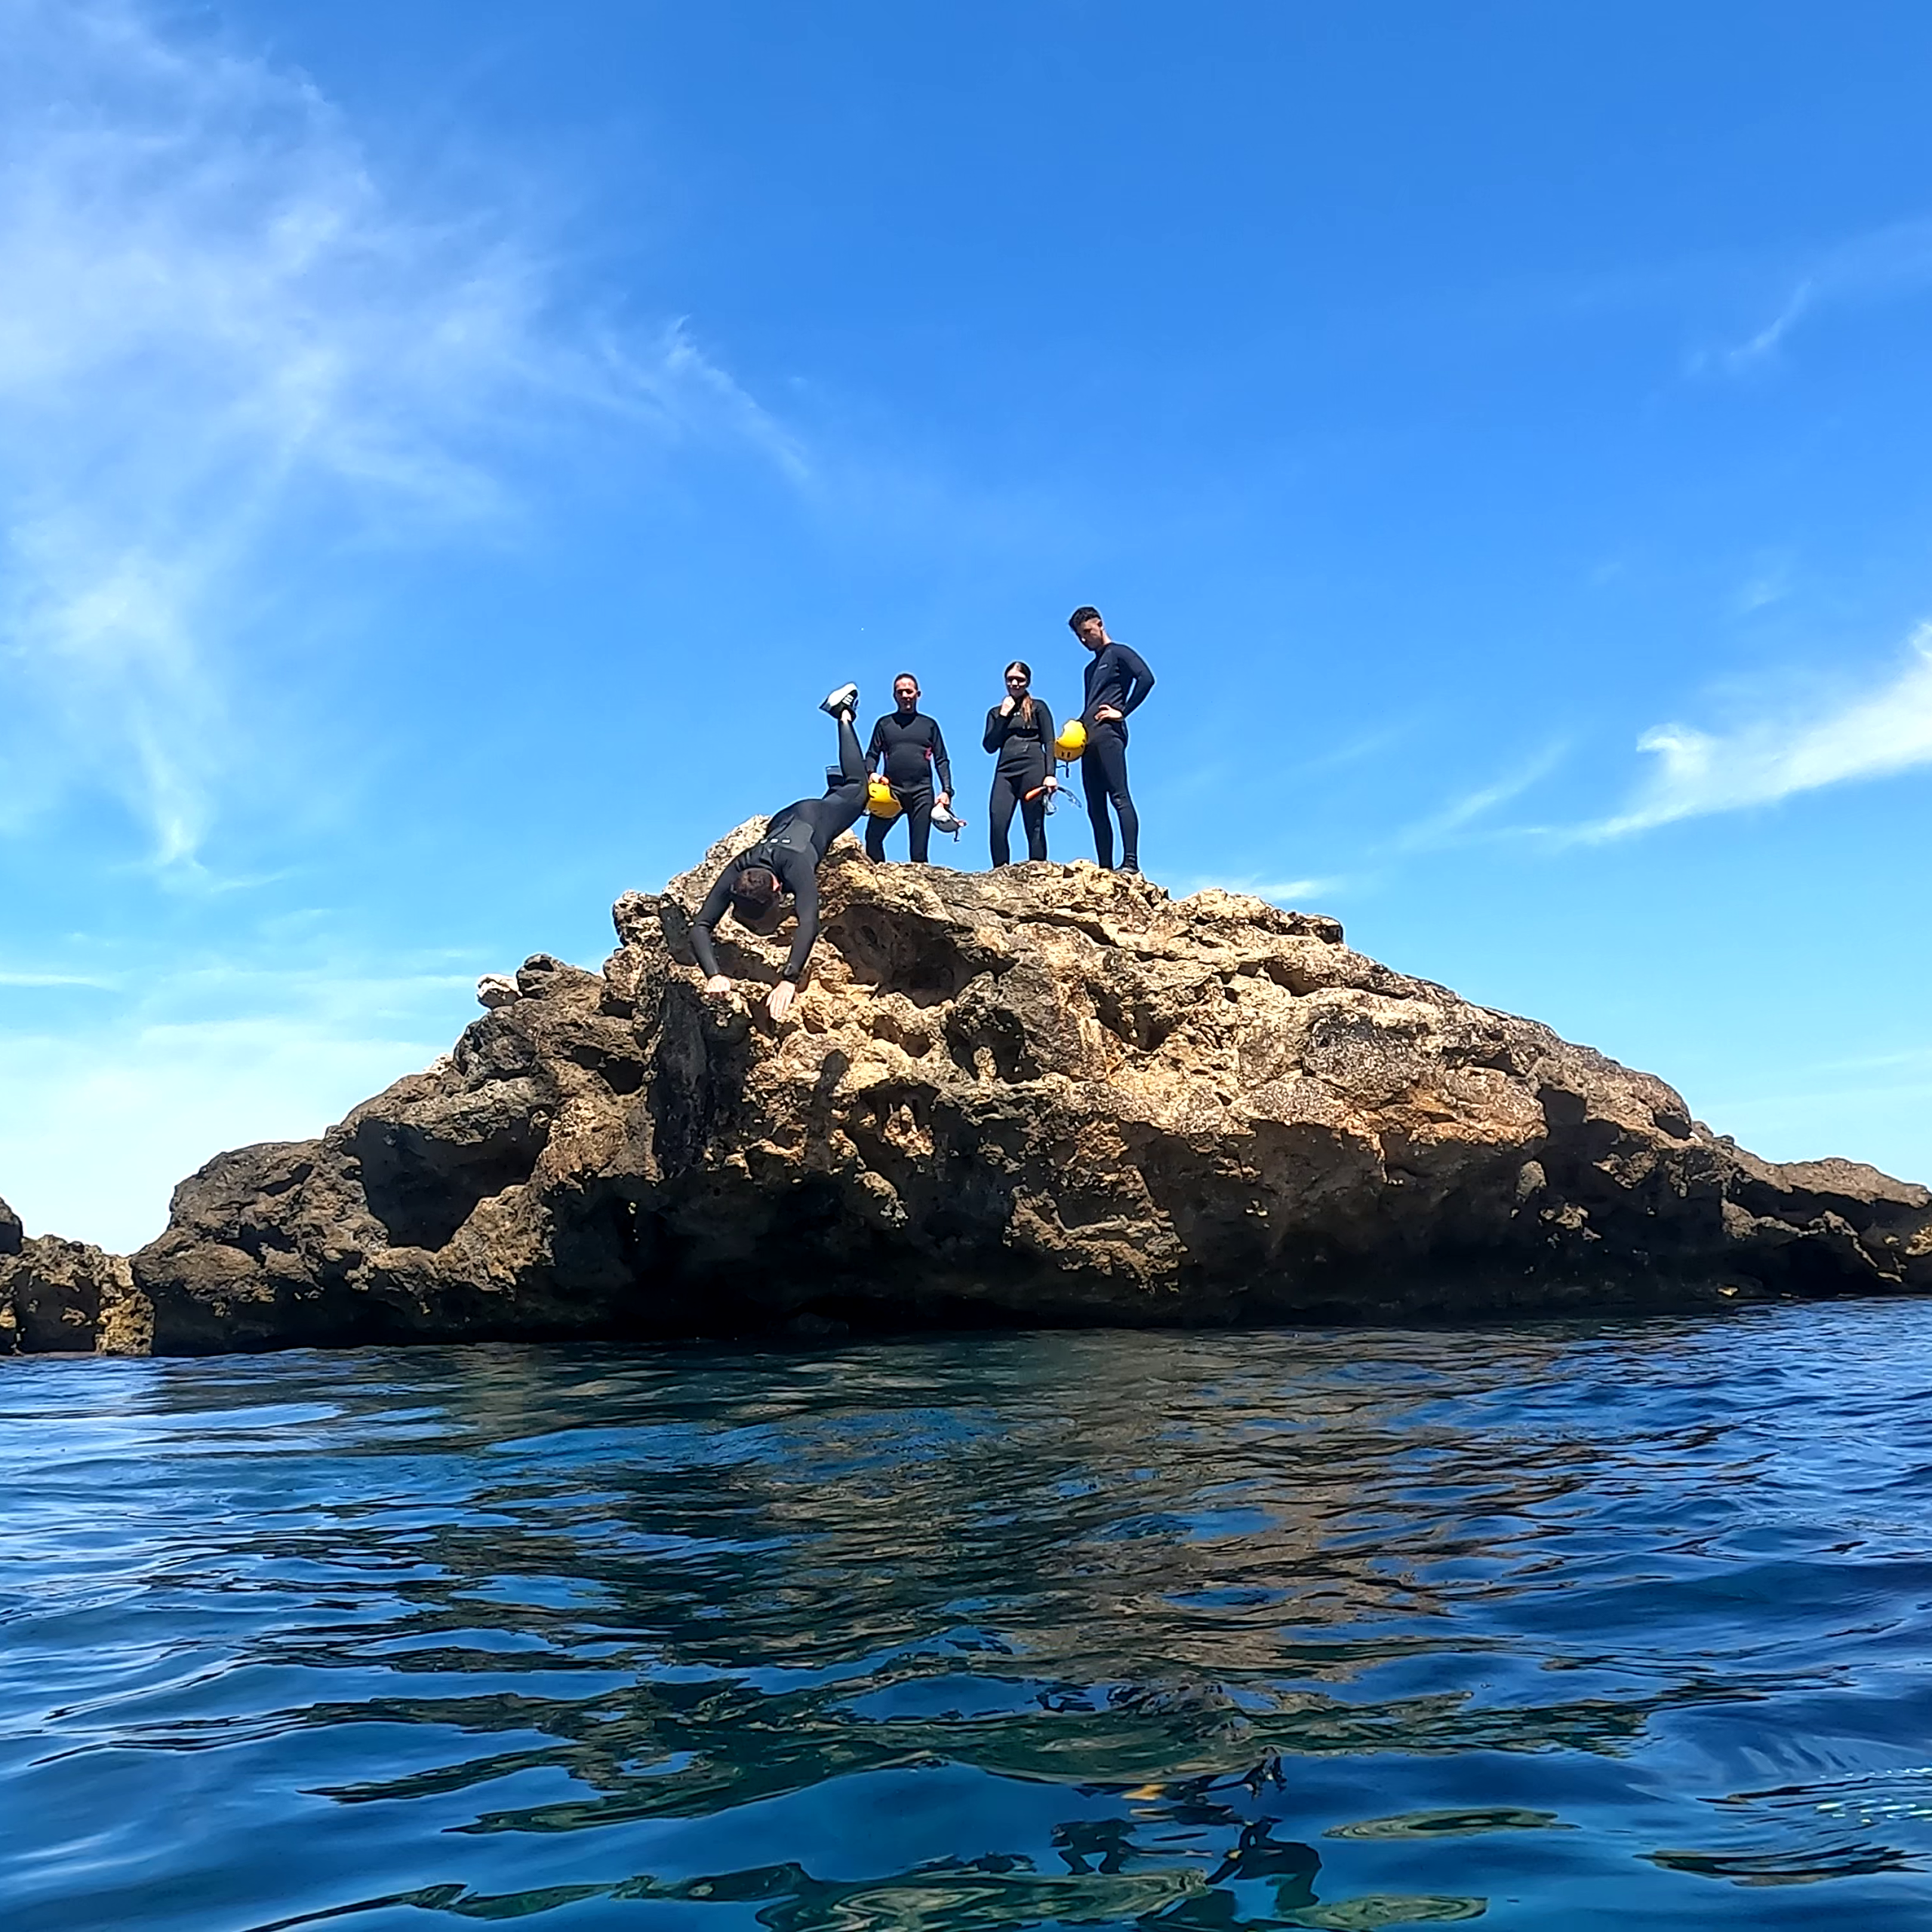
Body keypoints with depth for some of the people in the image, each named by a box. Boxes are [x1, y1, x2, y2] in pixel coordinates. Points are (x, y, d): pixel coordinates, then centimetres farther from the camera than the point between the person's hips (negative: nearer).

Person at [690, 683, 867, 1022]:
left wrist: (789, 980, -73)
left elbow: (808, 922, -61)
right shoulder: (734, 875, -40)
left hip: (815, 819, -2)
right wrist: (714, 975, -63)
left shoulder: (795, 867, -51)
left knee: (856, 789, 29)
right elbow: (700, 927, -43)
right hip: (783, 821, 2)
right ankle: (834, 779, 64)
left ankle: (844, 714, 45)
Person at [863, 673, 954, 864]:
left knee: (919, 846, -3)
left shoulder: (929, 725, 15)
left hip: (922, 791, 0)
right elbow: (872, 755, 12)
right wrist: (871, 774, -10)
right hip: (891, 789, 0)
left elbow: (942, 760, 12)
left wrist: (946, 790, -1)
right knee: (873, 835, -15)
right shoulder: (884, 724, 16)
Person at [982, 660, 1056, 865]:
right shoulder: (996, 712, 19)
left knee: (1034, 829, -5)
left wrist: (1050, 774, -10)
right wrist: (1003, 715, 2)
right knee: (997, 826, -13)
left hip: (1033, 769, -3)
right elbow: (990, 746, 7)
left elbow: (1049, 743, 3)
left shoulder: (1038, 708, 10)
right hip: (1005, 772, 3)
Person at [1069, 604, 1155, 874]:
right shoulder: (1091, 669, 29)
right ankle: (1105, 869, 0)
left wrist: (1123, 711, -13)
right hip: (1089, 740, 9)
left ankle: (1130, 862, -26)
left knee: (1119, 797, -17)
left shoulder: (1118, 654, 4)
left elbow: (1146, 678, -12)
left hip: (1108, 733, -9)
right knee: (1095, 808, 2)